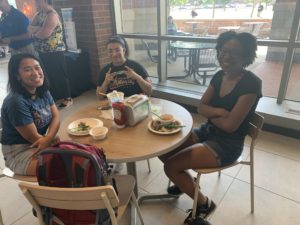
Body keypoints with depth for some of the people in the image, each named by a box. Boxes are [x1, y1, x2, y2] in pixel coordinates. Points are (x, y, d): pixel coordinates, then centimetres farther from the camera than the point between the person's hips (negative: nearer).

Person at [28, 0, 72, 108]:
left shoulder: (52, 15, -16)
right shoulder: (39, 14, 12)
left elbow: (44, 34, -24)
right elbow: (30, 28, 4)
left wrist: (34, 32, -4)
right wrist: (39, 28, -15)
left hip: (55, 52, -9)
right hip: (43, 52, 9)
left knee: (60, 75, -2)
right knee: (48, 75, 15)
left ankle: (67, 98, 9)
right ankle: (55, 97, 29)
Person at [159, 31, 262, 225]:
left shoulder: (251, 83, -20)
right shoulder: (219, 76, 3)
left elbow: (230, 125, -23)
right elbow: (201, 107, 2)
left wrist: (210, 113, -5)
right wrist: (218, 111, -18)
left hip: (228, 144, -7)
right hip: (206, 132, 7)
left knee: (171, 166, -15)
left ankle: (204, 204, 10)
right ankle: (186, 181, 26)